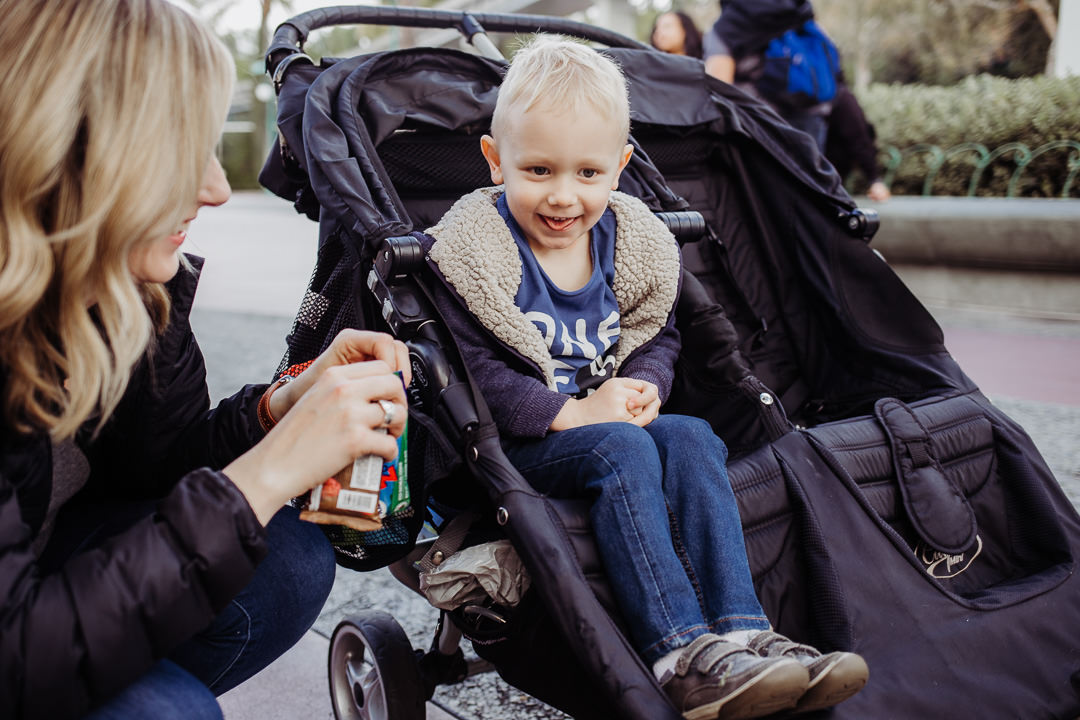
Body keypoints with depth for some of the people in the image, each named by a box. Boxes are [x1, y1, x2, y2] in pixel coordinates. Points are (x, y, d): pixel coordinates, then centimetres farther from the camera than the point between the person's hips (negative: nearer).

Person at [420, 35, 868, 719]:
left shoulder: (635, 244, 5)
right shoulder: (474, 250, -12)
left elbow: (660, 335, 15)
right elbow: (474, 370, -17)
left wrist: (641, 389, -8)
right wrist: (574, 413, -21)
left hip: (617, 422, 5)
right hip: (518, 438, -5)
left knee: (692, 439, -23)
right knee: (624, 451, -31)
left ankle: (742, 631, -30)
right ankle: (681, 654, -38)